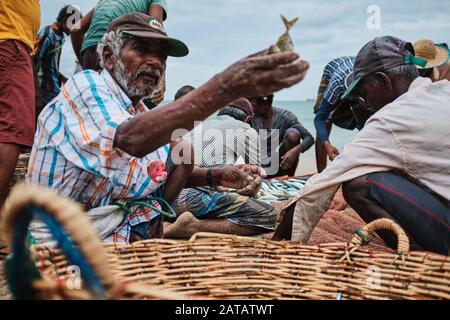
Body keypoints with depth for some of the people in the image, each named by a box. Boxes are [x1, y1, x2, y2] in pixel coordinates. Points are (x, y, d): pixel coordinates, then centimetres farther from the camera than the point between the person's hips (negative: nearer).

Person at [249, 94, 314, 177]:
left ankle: (289, 178, -13)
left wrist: (296, 150, -37)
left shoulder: (284, 117, -12)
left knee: (292, 134, -25)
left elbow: (309, 139, -18)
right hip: (261, 167, 3)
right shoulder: (253, 119, 1)